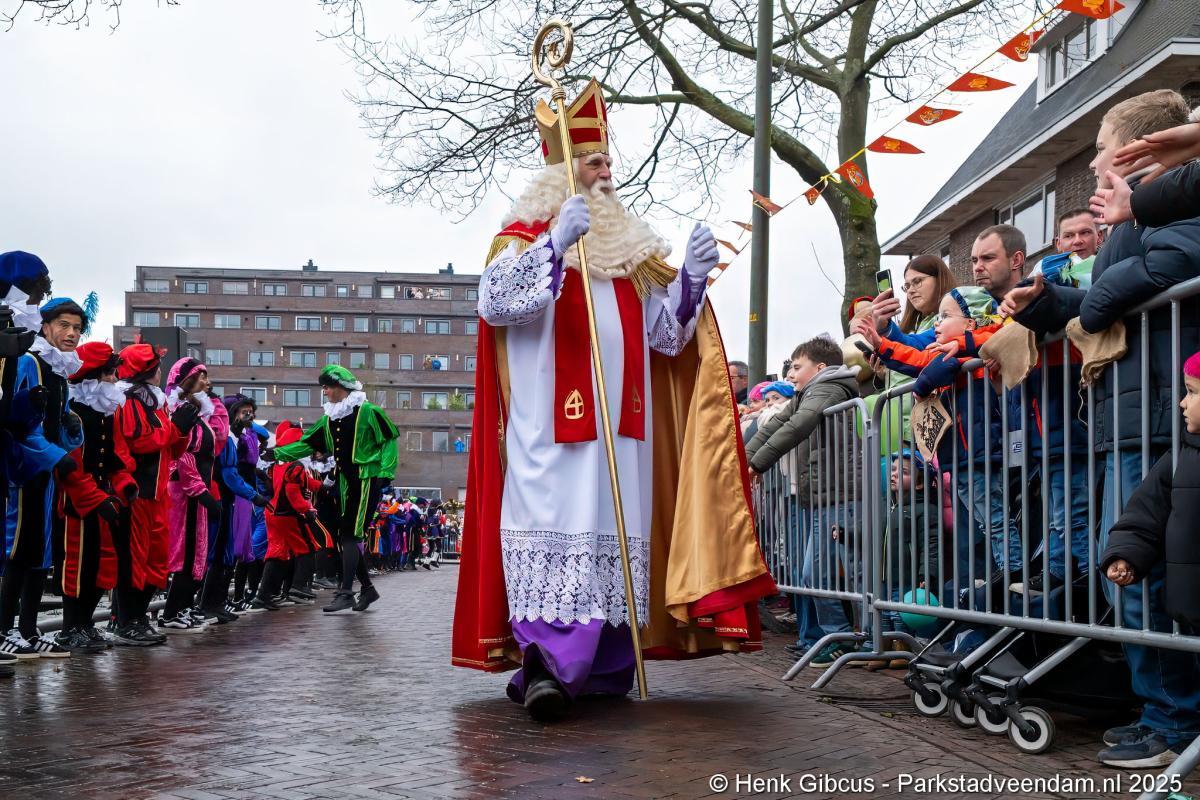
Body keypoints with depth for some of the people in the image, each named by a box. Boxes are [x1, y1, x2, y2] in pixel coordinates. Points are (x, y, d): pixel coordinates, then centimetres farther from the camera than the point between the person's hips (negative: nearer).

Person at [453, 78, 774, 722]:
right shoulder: (529, 231, 6)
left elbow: (664, 333, 17)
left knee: (615, 537, 2)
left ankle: (604, 668, 7)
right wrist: (556, 244, -23)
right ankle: (548, 662, -19)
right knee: (556, 529, -16)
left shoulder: (630, 244, 21)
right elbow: (495, 302, -13)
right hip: (551, 424, -5)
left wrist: (690, 279, 0)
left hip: (623, 427, 5)